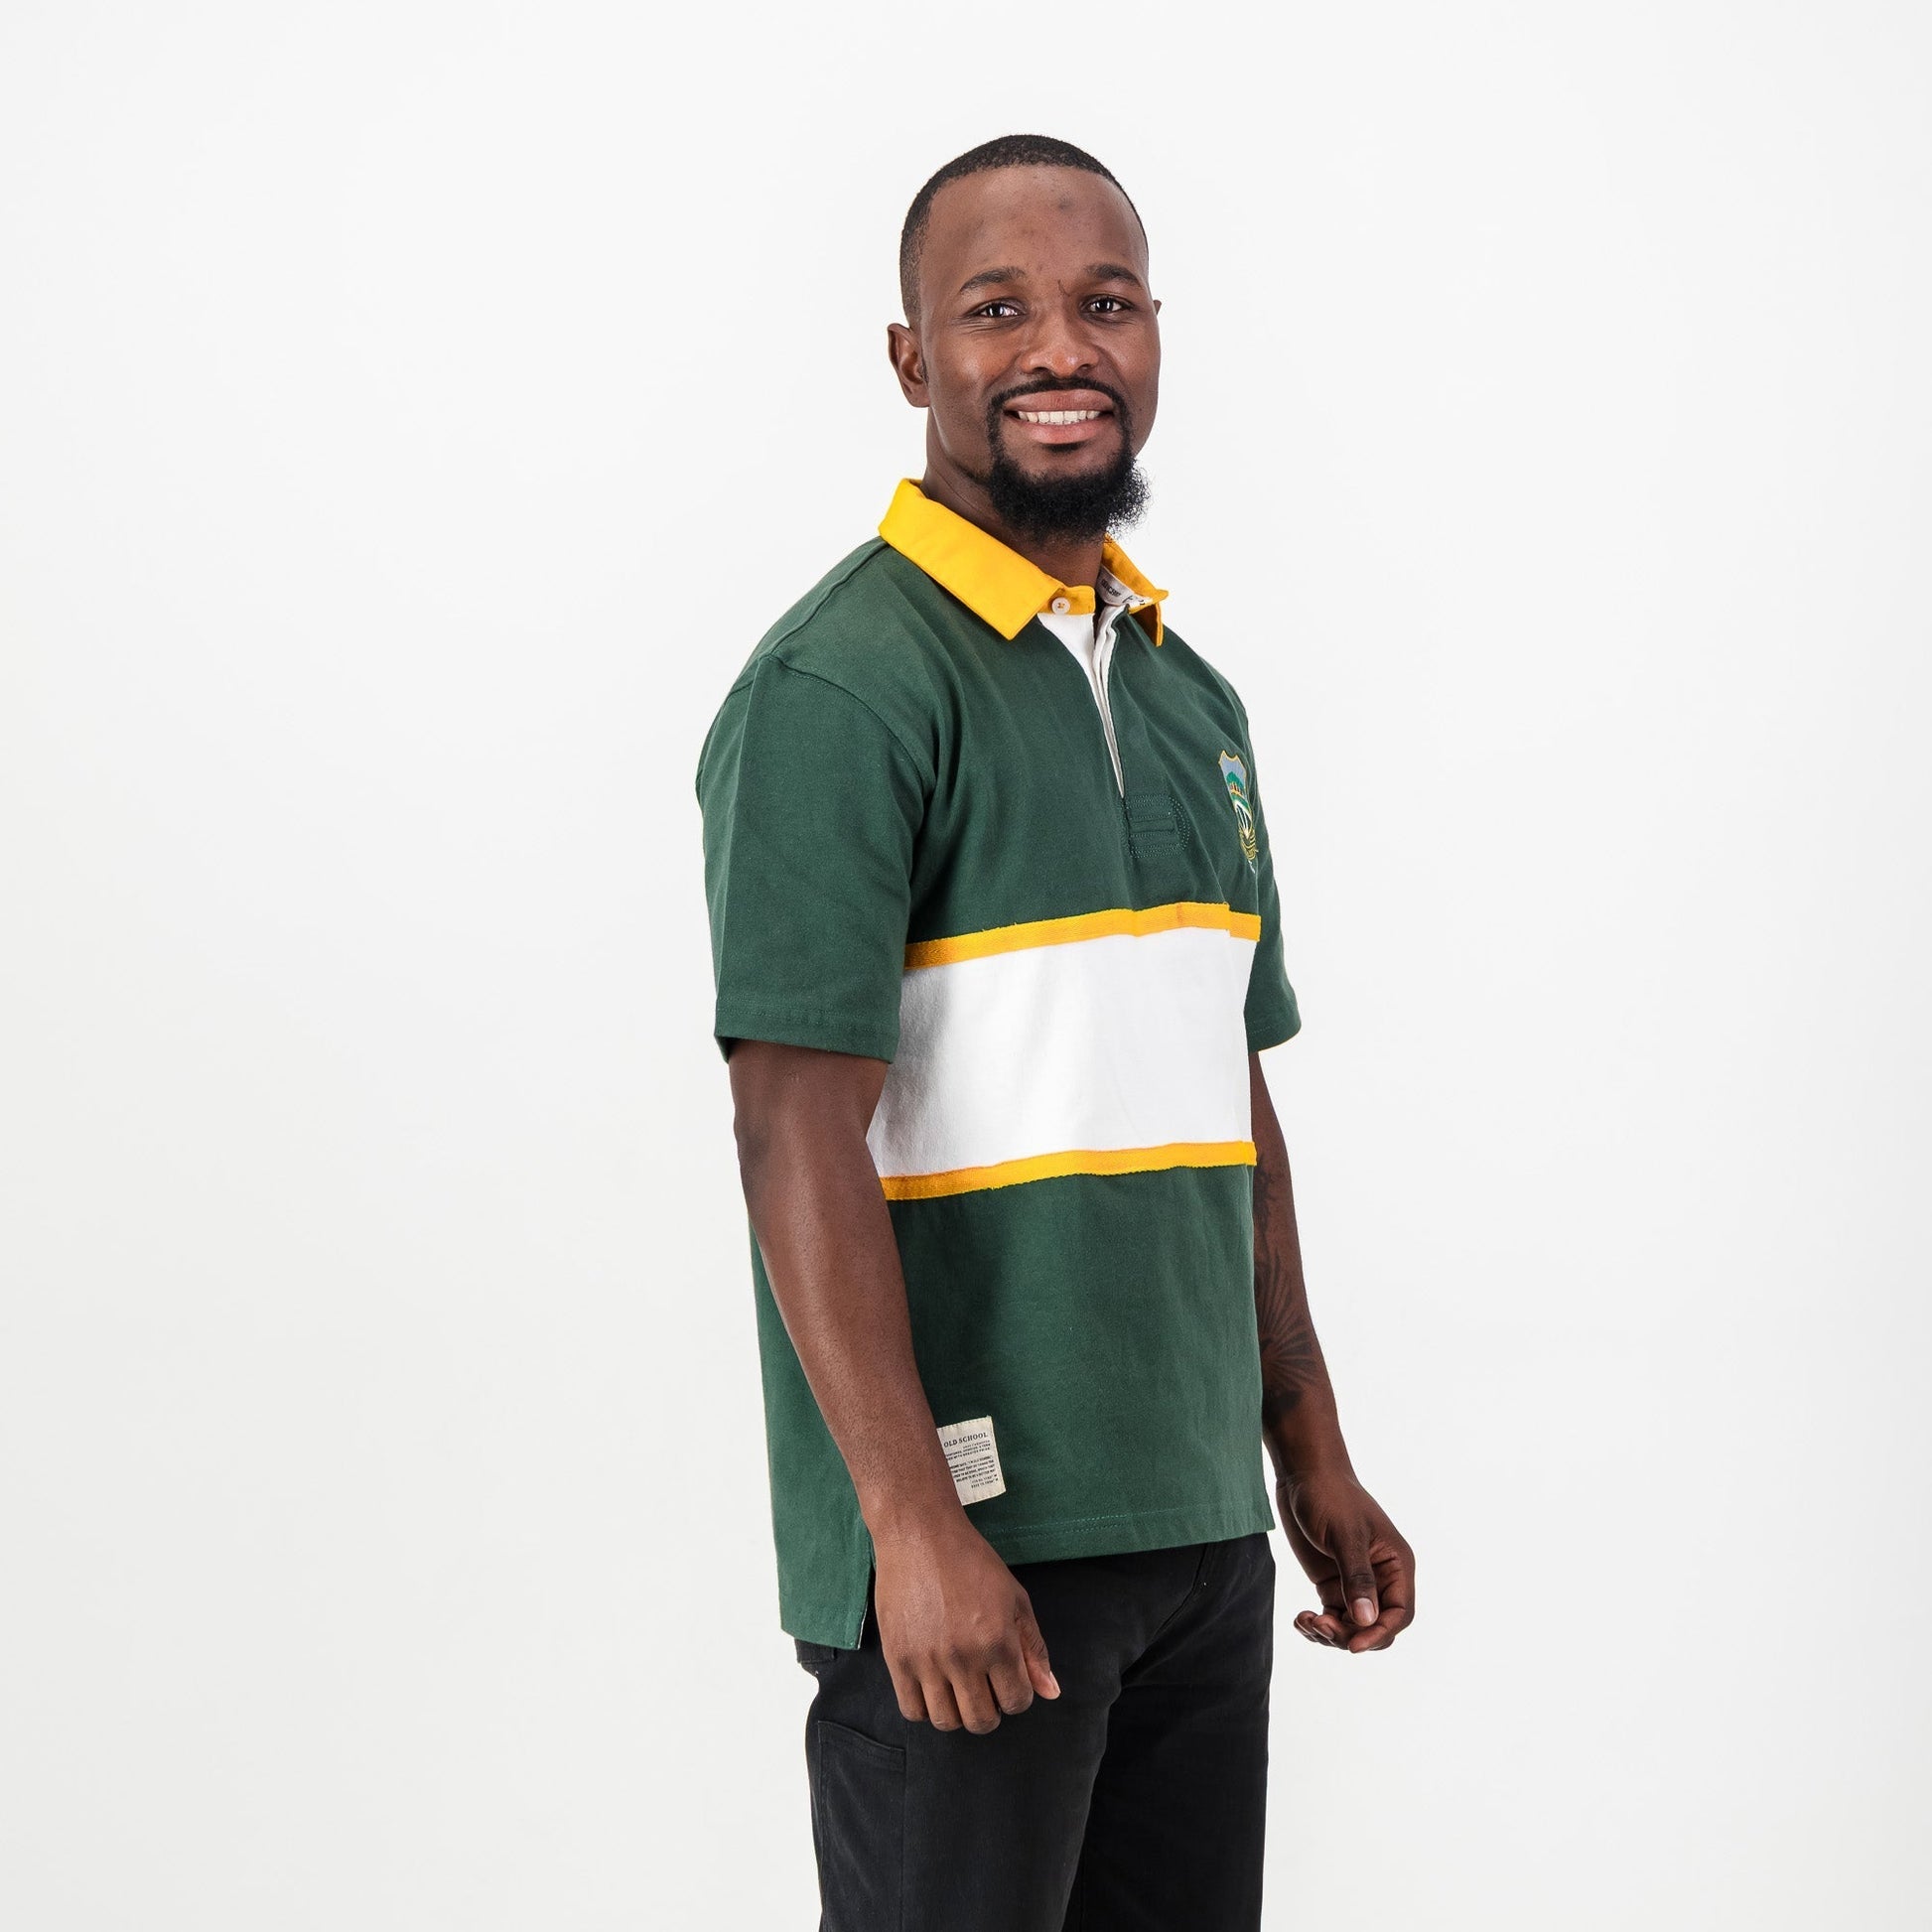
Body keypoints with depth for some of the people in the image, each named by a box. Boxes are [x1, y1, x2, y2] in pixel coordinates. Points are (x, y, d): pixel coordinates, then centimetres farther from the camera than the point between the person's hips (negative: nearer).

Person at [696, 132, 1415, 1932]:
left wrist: (1312, 1460, 17)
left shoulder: (1190, 699, 14)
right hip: (967, 1539, -7)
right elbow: (798, 1130, -17)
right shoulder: (840, 685, -11)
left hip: (1199, 1524, 7)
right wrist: (913, 1520, -22)